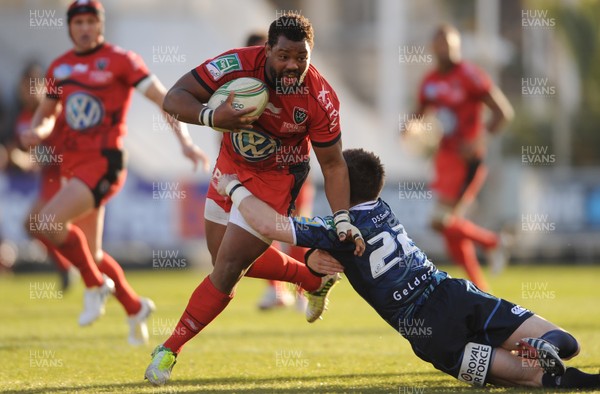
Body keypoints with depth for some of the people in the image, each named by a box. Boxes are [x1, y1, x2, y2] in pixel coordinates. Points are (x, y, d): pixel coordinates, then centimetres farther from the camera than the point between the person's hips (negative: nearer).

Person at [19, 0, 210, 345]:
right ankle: (135, 308, 32)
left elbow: (163, 97, -7)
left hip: (103, 164, -7)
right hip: (72, 164, 7)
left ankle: (95, 284, -4)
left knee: (46, 223, -24)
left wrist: (185, 141, -17)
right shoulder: (60, 67, 12)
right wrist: (36, 131, 0)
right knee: (91, 255, 12)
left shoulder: (120, 60, -6)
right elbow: (47, 113, 23)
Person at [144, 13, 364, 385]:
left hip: (274, 179, -4)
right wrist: (213, 117, -46)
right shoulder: (239, 65, -28)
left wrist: (343, 219, -24)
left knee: (229, 268, -9)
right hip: (232, 164, 4)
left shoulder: (320, 99, -27)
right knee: (224, 254, 20)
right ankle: (315, 279, 39)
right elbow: (174, 98, -27)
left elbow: (333, 164, -14)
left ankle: (171, 348, 5)